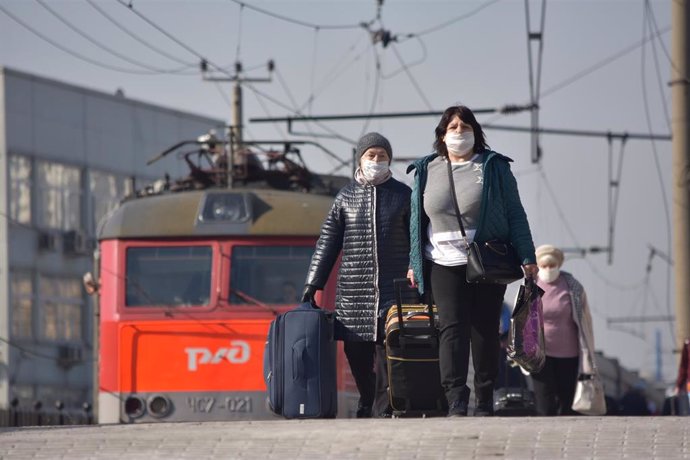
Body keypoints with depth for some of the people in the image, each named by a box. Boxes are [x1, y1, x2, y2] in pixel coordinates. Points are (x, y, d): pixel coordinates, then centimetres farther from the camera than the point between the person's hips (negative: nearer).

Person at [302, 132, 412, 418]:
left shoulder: (402, 195, 9)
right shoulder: (346, 197, 11)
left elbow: (416, 241, 11)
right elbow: (328, 242, 13)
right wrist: (312, 283, 9)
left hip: (393, 287, -2)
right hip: (353, 289, 2)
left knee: (388, 349, -11)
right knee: (357, 351, 0)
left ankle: (384, 407, -9)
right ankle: (367, 403, 13)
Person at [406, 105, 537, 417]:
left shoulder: (494, 167, 5)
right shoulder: (426, 171, 11)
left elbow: (515, 215, 3)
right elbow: (416, 220, 15)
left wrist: (526, 257, -4)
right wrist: (414, 263, 10)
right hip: (444, 265, 1)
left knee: (486, 330, 2)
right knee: (452, 328, -11)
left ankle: (485, 402, 9)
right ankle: (456, 400, -19)